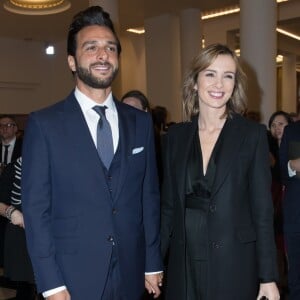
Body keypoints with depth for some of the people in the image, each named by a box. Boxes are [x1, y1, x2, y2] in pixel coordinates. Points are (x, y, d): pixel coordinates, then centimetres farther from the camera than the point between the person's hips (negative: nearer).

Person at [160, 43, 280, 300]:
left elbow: (263, 209, -6)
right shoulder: (176, 135, 2)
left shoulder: (253, 134, -6)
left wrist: (268, 277, -7)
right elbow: (169, 204, 6)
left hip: (234, 264, -2)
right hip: (183, 262, 3)